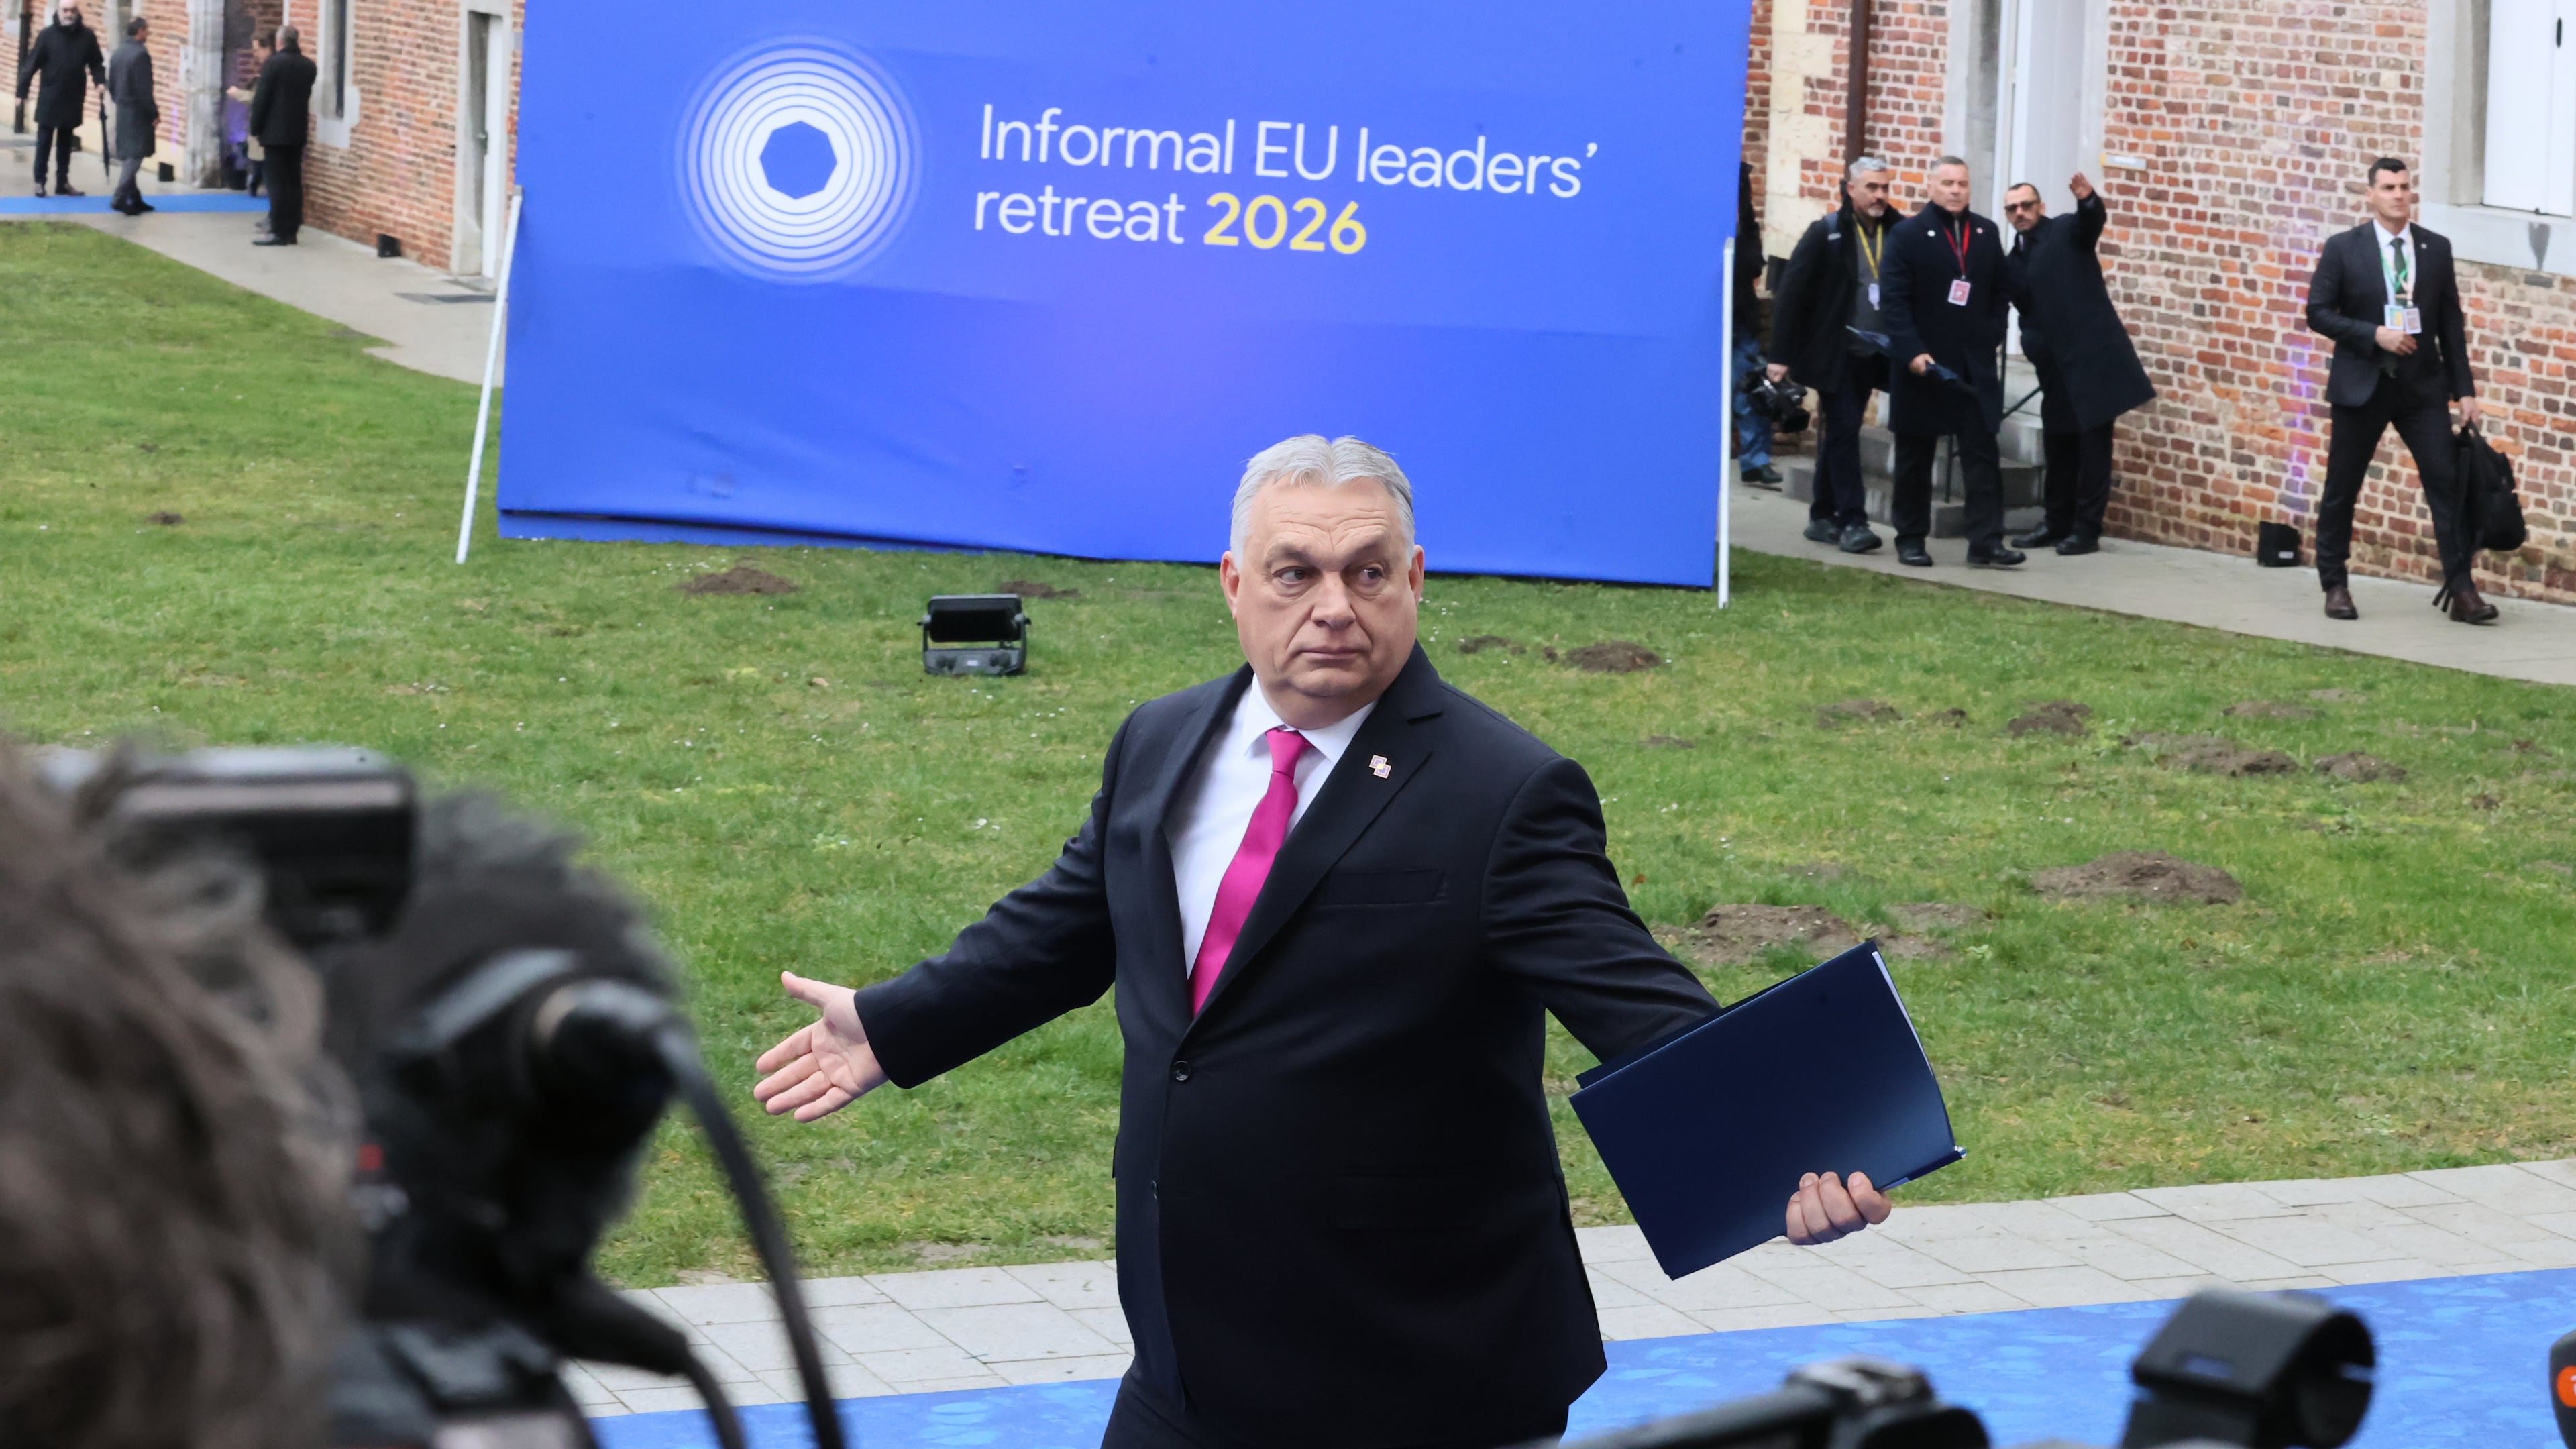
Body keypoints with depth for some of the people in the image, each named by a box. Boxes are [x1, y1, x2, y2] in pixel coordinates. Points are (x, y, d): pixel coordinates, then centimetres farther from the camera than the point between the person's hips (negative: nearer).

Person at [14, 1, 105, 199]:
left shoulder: (87, 36, 0)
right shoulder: (47, 35, -7)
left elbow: (95, 63, 8)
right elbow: (32, 64, -8)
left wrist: (100, 82, -10)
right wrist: (22, 91, -10)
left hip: (73, 99, 3)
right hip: (49, 98, -3)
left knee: (65, 144, 13)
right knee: (44, 142, 3)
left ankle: (63, 182, 19)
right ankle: (39, 181, 10)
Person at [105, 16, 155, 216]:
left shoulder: (117, 53, 9)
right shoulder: (141, 55, -17)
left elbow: (111, 85, 13)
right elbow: (144, 89, -19)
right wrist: (154, 113, -12)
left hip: (122, 110, 9)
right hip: (137, 112, -9)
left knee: (128, 155, 12)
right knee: (135, 156, -6)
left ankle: (134, 198, 16)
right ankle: (120, 198, -12)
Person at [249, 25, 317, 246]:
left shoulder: (274, 63, -12)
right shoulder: (308, 66, 5)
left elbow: (261, 98, -11)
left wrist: (255, 128, -3)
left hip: (275, 132, -5)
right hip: (298, 132, 5)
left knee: (277, 183, -4)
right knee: (294, 182, 7)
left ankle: (278, 232, -6)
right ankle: (291, 231, 7)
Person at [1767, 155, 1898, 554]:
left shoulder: (1895, 234, 4)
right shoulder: (1826, 234, -6)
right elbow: (1791, 293, -7)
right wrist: (1781, 355, -11)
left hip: (1870, 356, 4)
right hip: (1832, 354, -4)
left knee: (1841, 434, 11)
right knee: (1845, 430, -8)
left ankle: (1823, 517, 20)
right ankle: (1852, 521, -8)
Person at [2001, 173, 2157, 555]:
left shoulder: (2067, 231, -2)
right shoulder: (2013, 262, 15)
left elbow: (2093, 221, -23)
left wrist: (2088, 199, -44)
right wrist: (2030, 337, -1)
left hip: (2091, 355, -7)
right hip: (2056, 365, 7)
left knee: (2093, 445, -3)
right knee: (2058, 447, 13)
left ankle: (2087, 530, -1)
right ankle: (2057, 524, 23)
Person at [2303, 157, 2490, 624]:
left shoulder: (2436, 249, 6)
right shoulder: (2343, 248, -1)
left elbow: (2451, 323, 8)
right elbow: (2318, 312, -4)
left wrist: (2464, 390, 3)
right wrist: (2374, 335, -17)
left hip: (2423, 386, 1)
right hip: (2362, 386, -1)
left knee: (2447, 481, -8)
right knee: (2342, 489, 5)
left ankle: (2461, 590, -7)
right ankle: (2335, 585, 19)